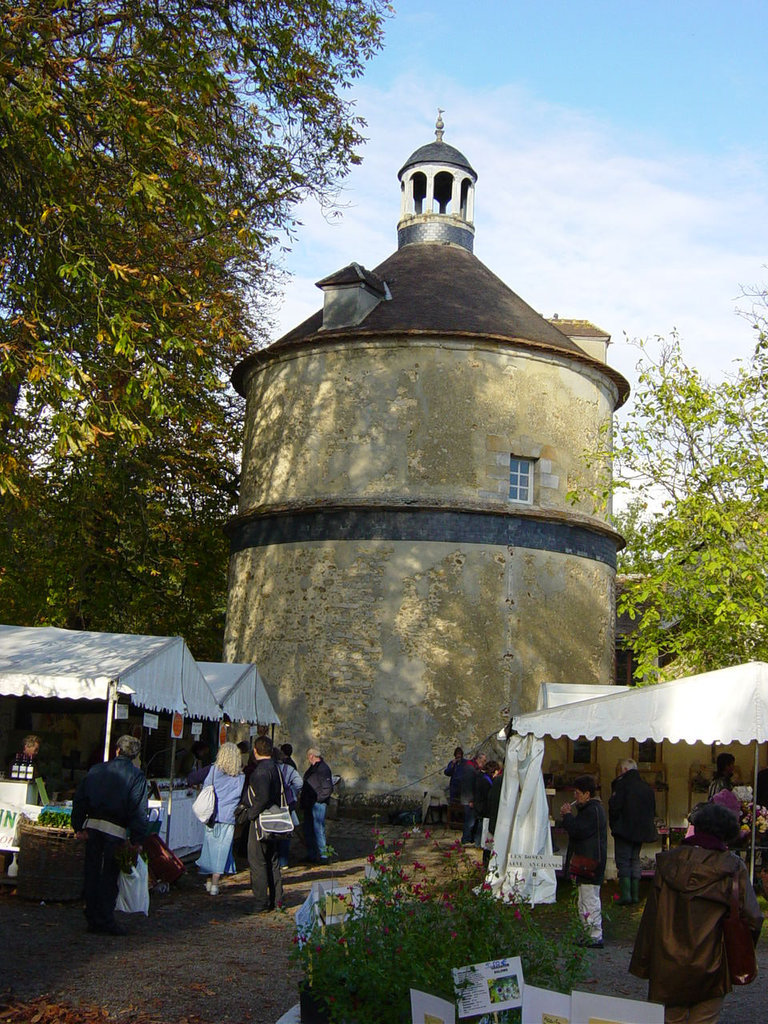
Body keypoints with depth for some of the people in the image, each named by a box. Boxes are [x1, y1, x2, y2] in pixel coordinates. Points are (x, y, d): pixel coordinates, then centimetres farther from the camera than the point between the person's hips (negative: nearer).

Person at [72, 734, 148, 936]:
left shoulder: (96, 770, 12)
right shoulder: (136, 775, -2)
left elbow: (79, 798, 11)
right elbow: (139, 810, -8)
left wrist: (79, 827, 13)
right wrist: (137, 839, -5)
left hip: (92, 824, 4)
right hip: (116, 829, -4)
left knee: (92, 872, 12)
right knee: (109, 875, 3)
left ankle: (92, 918, 19)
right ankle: (105, 920, 5)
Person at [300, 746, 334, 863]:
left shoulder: (323, 768, -15)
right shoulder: (312, 768, 15)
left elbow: (328, 789, -19)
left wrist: (317, 799, -16)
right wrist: (302, 799, 15)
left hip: (318, 804, -10)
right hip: (309, 805, 10)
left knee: (318, 829, -7)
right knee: (308, 830, 13)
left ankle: (323, 855, -1)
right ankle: (311, 855, 22)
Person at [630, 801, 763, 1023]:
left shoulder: (669, 861, -4)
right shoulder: (733, 868, -9)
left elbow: (651, 916, -2)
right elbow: (752, 919, -14)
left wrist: (643, 962, 5)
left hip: (666, 970, 2)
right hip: (708, 970, -2)